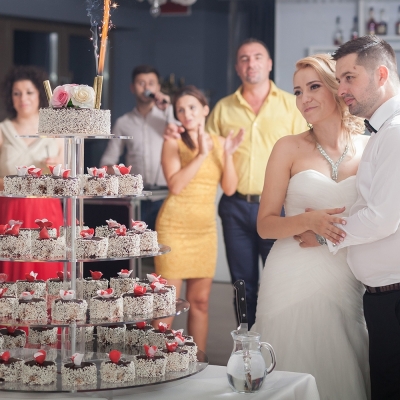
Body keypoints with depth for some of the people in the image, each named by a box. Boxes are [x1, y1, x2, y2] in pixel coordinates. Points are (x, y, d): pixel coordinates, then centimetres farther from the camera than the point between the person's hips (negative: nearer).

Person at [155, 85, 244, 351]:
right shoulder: (174, 142, -2)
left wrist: (228, 154, -9)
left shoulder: (218, 143, 9)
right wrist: (201, 155, -18)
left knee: (200, 300, 7)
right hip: (175, 226, -4)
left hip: (206, 228, 4)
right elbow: (175, 185, -16)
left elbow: (230, 188, 3)